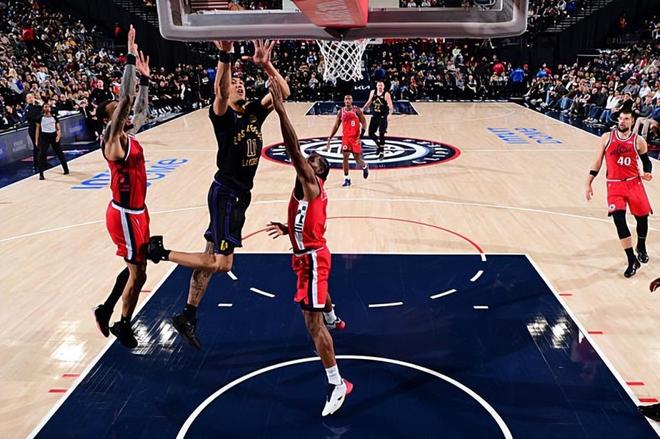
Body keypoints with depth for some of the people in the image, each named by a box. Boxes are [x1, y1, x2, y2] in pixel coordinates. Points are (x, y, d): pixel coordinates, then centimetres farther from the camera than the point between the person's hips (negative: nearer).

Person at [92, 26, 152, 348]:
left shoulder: (126, 135, 8)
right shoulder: (112, 139, -16)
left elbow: (140, 108, 20)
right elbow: (126, 98, -26)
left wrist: (144, 77, 12)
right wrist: (130, 58, -24)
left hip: (135, 211, 9)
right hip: (125, 214, -9)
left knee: (134, 268, 20)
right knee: (138, 273, 2)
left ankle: (106, 310, 34)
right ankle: (124, 326, 20)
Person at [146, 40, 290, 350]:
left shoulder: (255, 112, 7)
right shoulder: (223, 116, -11)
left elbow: (284, 92, -2)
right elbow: (220, 93, -34)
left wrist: (265, 64, -16)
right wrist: (224, 56, -45)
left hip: (240, 195, 7)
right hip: (225, 194, -7)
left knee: (212, 257, 12)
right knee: (221, 263, -10)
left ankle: (187, 317, 23)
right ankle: (161, 250, 5)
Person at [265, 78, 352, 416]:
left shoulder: (310, 183, -18)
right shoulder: (310, 191, 10)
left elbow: (294, 150, -32)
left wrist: (280, 109, -36)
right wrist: (287, 229, 10)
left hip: (312, 258, -11)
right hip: (310, 255, 11)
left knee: (312, 323, -11)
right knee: (319, 293, 40)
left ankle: (337, 385, -6)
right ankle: (332, 319, 73)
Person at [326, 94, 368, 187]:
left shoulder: (357, 110, -6)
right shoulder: (340, 112, 3)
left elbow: (364, 123, -7)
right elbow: (336, 126, 8)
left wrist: (360, 137, -18)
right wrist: (330, 139, 4)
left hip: (355, 138, -3)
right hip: (345, 137, 3)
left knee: (357, 158, 0)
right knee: (345, 157, -4)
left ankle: (365, 167, 34)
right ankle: (346, 178, 4)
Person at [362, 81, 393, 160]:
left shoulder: (386, 94, -14)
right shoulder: (373, 92, 3)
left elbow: (390, 105, -23)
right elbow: (369, 102, 16)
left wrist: (391, 110, -43)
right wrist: (362, 110, 16)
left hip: (383, 117, -6)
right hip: (375, 116, 6)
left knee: (381, 134, -5)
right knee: (371, 133, 7)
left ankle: (382, 152, 6)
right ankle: (379, 145, 31)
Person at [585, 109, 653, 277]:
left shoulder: (639, 141, 1)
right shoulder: (607, 138, 1)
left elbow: (646, 161, 13)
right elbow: (598, 162, 5)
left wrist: (647, 173, -9)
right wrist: (588, 183, 2)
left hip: (634, 183, 1)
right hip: (614, 185, -1)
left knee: (642, 217, 8)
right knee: (619, 220, -14)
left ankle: (641, 247, 40)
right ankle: (632, 260, -5)